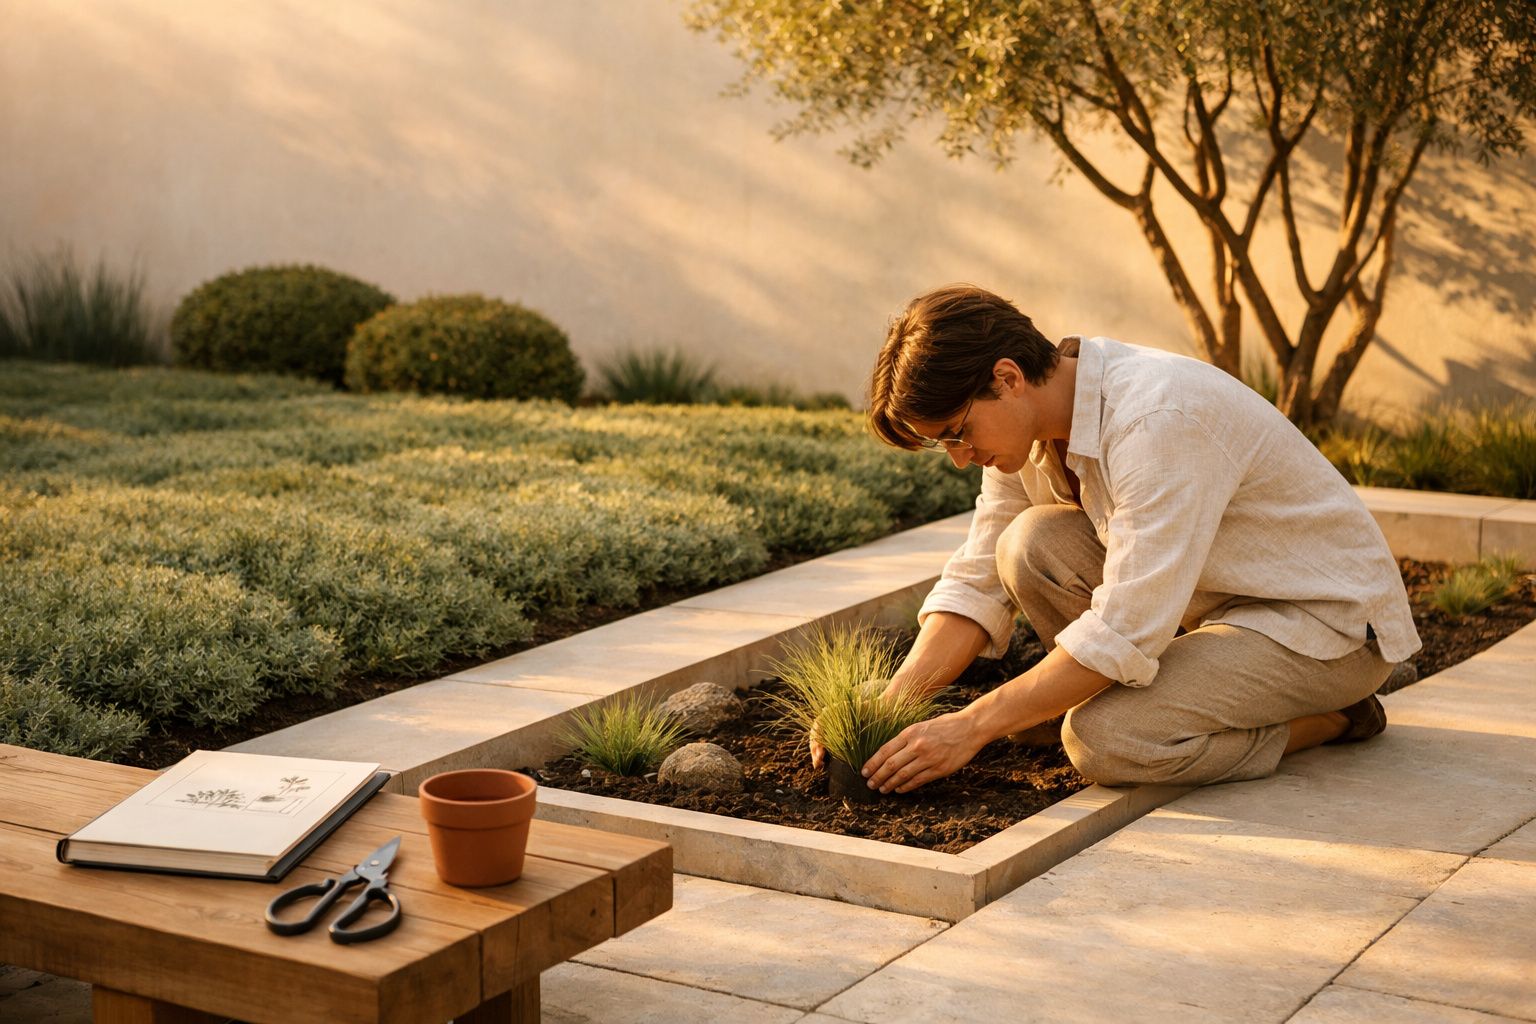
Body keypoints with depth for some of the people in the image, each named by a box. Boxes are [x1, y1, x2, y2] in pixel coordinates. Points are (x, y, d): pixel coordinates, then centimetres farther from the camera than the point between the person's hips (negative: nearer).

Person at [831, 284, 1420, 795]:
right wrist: (891, 704, -15)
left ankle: (1328, 720, -3)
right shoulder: (1025, 420, -5)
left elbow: (1125, 634, -33)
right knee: (1031, 543, -14)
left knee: (1103, 740, -26)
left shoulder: (1157, 420, -31)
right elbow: (977, 585, -1)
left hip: (1332, 624, -8)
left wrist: (971, 727, -28)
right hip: (1218, 600, 8)